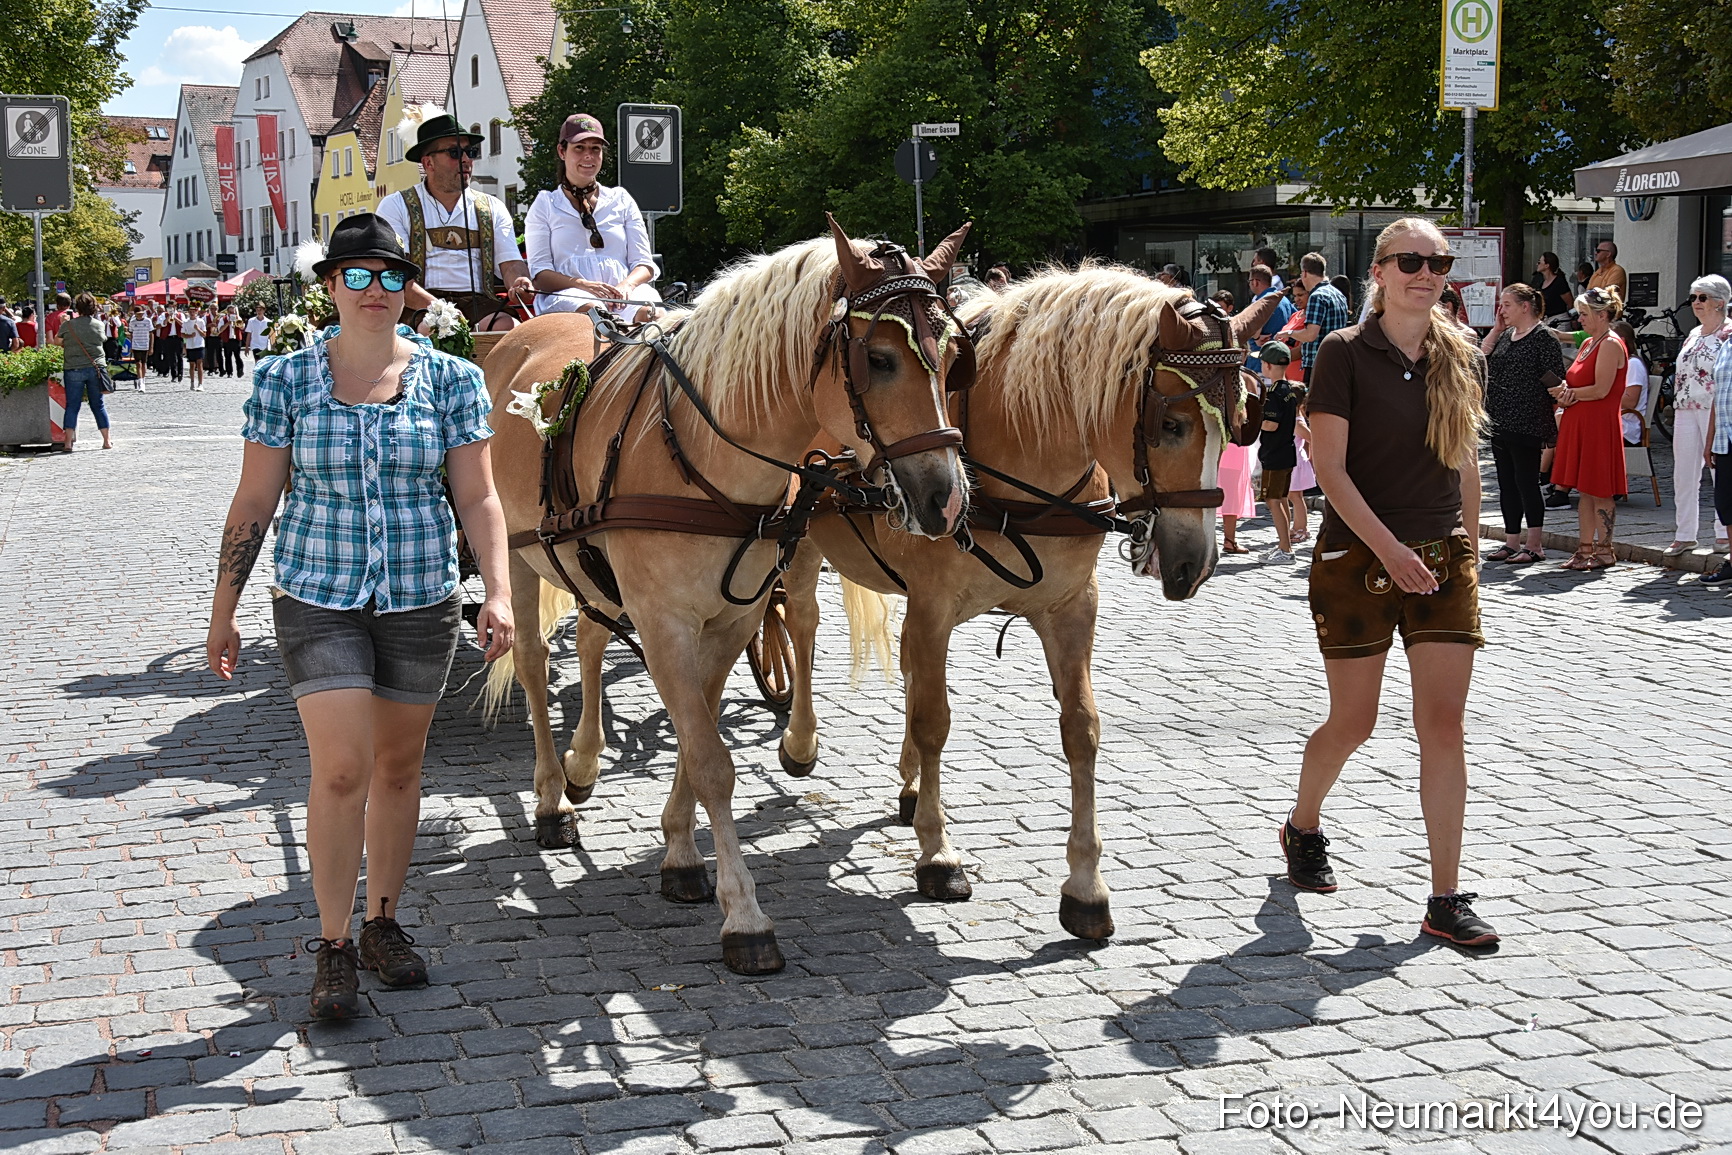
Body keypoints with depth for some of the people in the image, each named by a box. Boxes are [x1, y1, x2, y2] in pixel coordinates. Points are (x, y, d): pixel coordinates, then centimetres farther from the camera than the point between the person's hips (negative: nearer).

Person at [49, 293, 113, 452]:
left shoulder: (67, 325, -5)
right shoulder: (99, 325, 1)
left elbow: (56, 342, 7)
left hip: (74, 369, -2)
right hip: (95, 368, 2)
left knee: (72, 406, 3)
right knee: (98, 405, 11)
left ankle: (68, 442, -4)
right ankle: (107, 440, 13)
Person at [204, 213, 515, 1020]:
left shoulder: (453, 380, -1)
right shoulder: (285, 381, -2)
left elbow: (478, 499, -2)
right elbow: (253, 503, 2)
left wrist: (499, 592, -16)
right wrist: (222, 615, 4)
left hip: (421, 598, 2)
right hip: (318, 597, -2)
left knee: (399, 768, 12)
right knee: (341, 771, -10)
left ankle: (382, 924, 29)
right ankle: (332, 947, 5)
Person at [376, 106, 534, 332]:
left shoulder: (492, 208, 21)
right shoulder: (396, 206, 10)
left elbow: (511, 263, 11)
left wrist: (520, 284, -16)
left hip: (478, 304, 3)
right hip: (420, 308, -3)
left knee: (508, 326, -31)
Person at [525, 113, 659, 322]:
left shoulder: (621, 200, 24)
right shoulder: (545, 205, 18)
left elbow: (644, 265, 16)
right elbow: (539, 273, 5)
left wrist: (627, 285, -10)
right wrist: (583, 285, -16)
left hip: (622, 296, 2)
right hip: (565, 295, -2)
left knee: (647, 311, -36)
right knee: (592, 311, -40)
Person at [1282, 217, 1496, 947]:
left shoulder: (1462, 360, 7)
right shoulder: (1346, 354, -7)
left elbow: (1465, 466, 14)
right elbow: (1329, 467, -12)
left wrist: (1468, 552, 12)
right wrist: (1389, 548, -21)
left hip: (1445, 561, 4)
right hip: (1357, 560, -3)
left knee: (1443, 725, -2)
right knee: (1352, 723, 6)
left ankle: (1446, 899, 2)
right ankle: (1302, 828, 36)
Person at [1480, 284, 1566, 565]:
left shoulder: (1543, 336, -10)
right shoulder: (1505, 335, 15)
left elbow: (1555, 379, -12)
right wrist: (1497, 328, 6)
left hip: (1527, 425, -8)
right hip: (1500, 422, 8)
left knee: (1526, 481, -5)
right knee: (1506, 483, 11)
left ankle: (1535, 545, 2)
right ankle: (1512, 542, 18)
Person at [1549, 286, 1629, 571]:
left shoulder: (1611, 344, -11)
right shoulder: (1588, 343, 17)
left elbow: (1601, 390, -19)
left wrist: (1568, 394, -7)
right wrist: (1565, 391, -3)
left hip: (1600, 425, -9)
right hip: (1579, 424, 9)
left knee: (1599, 490, -4)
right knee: (1584, 489, 10)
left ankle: (1604, 551, 2)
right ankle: (1585, 548, 13)